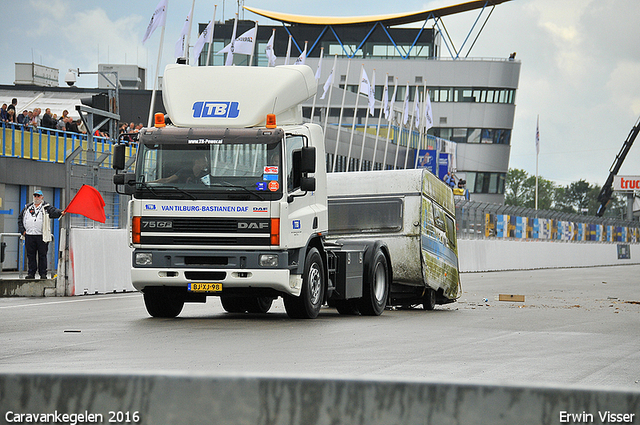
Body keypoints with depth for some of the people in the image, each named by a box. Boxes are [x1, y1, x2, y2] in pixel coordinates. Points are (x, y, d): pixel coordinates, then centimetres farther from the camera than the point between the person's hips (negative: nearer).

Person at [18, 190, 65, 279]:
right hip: (29, 235, 3)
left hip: (41, 236, -3)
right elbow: (20, 218, 22)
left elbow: (54, 211, -14)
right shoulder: (27, 207, 16)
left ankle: (43, 274, 4)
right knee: (31, 255, 5)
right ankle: (31, 273, 11)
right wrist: (22, 230, 10)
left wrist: (60, 213, -36)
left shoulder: (46, 208, 5)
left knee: (42, 255, -1)